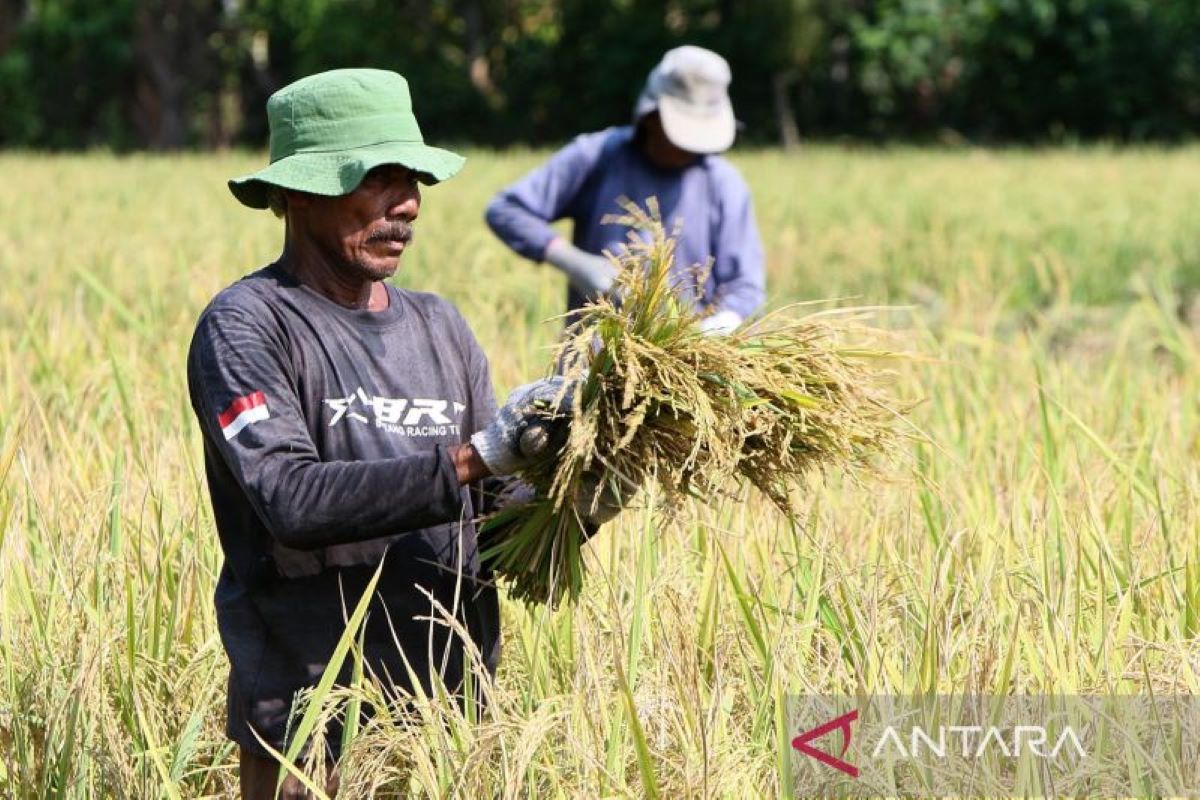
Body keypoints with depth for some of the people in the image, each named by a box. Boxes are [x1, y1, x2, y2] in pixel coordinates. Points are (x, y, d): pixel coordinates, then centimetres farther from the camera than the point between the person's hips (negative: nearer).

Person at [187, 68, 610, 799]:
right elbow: (293, 500, -21)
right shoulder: (247, 328, -7)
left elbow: (495, 519, 9)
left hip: (457, 711, 6)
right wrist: (473, 458, -25)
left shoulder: (439, 327, 13)